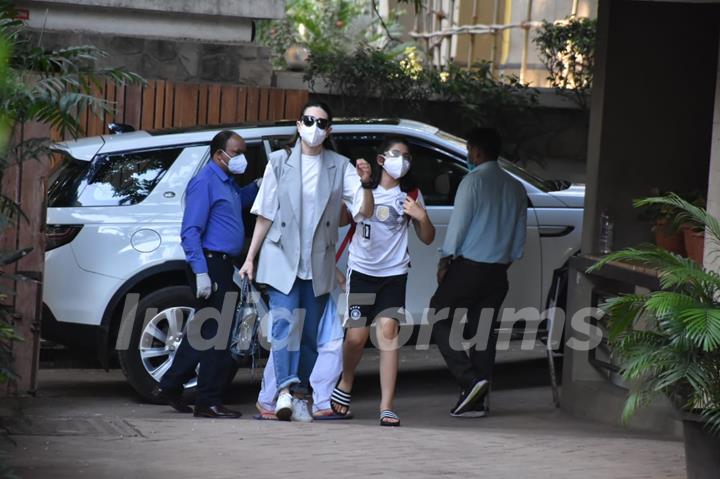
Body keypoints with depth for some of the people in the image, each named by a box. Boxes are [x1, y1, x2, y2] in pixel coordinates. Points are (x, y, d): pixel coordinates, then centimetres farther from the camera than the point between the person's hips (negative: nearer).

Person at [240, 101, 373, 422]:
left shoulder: (339, 167, 6)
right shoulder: (280, 162, 4)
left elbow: (364, 211, -2)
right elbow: (265, 214, 7)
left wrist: (365, 183, -21)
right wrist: (250, 257, 4)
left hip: (318, 263, 2)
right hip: (282, 258, -2)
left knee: (310, 333, 6)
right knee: (284, 323, -18)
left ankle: (299, 396, 14)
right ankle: (285, 390, -30)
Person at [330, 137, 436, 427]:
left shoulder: (411, 195, 9)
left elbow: (427, 239, 11)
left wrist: (422, 217, -8)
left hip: (394, 273, 1)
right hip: (362, 270, -1)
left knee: (388, 331, -14)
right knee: (357, 335, -3)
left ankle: (386, 408, -16)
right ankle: (344, 387, 26)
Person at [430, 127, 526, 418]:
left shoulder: (473, 181, -10)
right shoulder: (516, 188, 11)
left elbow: (458, 224, -11)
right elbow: (520, 235, 15)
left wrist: (445, 260, -1)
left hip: (469, 266, -6)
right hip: (498, 272, 7)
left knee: (439, 319, 3)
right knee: (483, 331, 8)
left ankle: (470, 379, -11)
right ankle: (477, 400, 7)